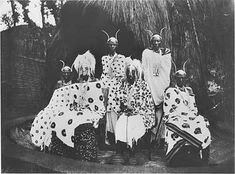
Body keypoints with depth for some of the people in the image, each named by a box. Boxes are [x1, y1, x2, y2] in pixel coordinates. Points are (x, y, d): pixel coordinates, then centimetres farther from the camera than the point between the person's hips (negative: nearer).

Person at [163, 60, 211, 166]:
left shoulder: (189, 91, 21)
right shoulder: (169, 92, 6)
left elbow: (193, 108, 17)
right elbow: (167, 111, -1)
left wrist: (195, 116, -2)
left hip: (190, 117, 5)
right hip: (175, 118, -5)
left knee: (203, 123, -23)